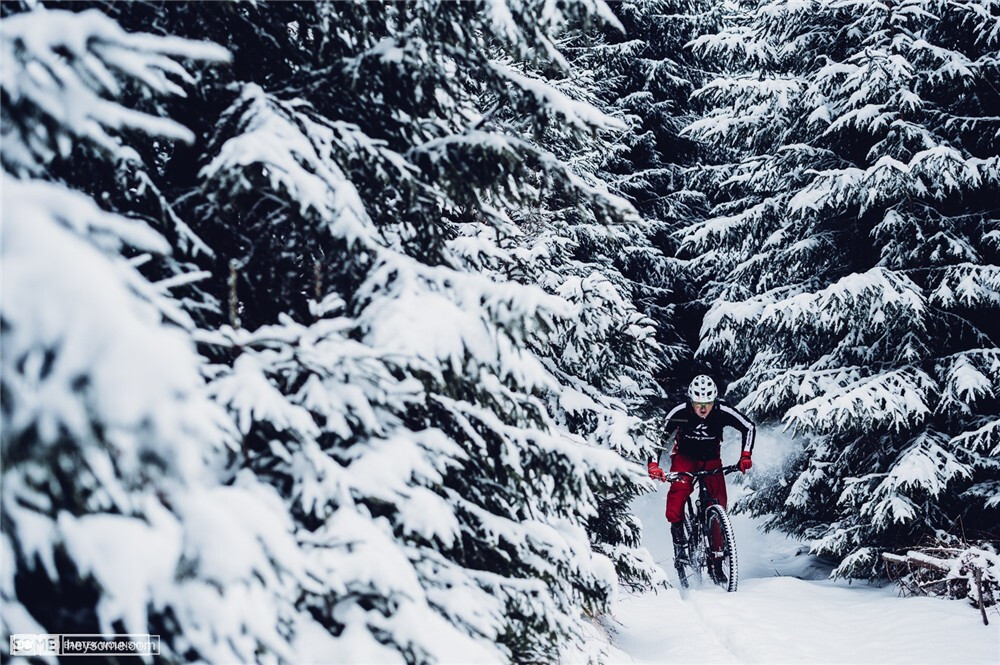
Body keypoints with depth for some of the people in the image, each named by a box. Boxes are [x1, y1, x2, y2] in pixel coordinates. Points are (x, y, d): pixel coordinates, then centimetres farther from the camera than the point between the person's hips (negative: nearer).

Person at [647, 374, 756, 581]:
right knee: (679, 488, -33)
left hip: (711, 460, 1)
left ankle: (717, 562, 2)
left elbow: (749, 427, -12)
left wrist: (745, 456, -22)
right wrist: (653, 465, -36)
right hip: (685, 457, -1)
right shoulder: (679, 413, -27)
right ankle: (677, 532, -14)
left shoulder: (722, 412, -24)